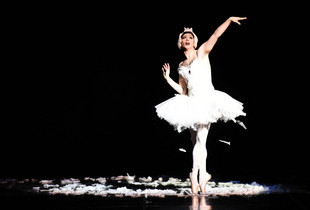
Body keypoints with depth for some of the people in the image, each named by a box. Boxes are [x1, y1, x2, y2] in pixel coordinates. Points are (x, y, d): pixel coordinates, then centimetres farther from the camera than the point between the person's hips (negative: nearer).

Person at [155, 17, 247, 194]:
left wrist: (229, 20, -12)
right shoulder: (181, 66, 16)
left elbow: (216, 35, -4)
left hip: (207, 99, -5)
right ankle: (203, 175, 19)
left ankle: (195, 176, -14)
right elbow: (182, 90, 16)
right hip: (192, 103, 5)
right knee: (196, 142, 8)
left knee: (200, 140, -14)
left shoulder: (202, 53, 6)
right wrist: (168, 78, 8)